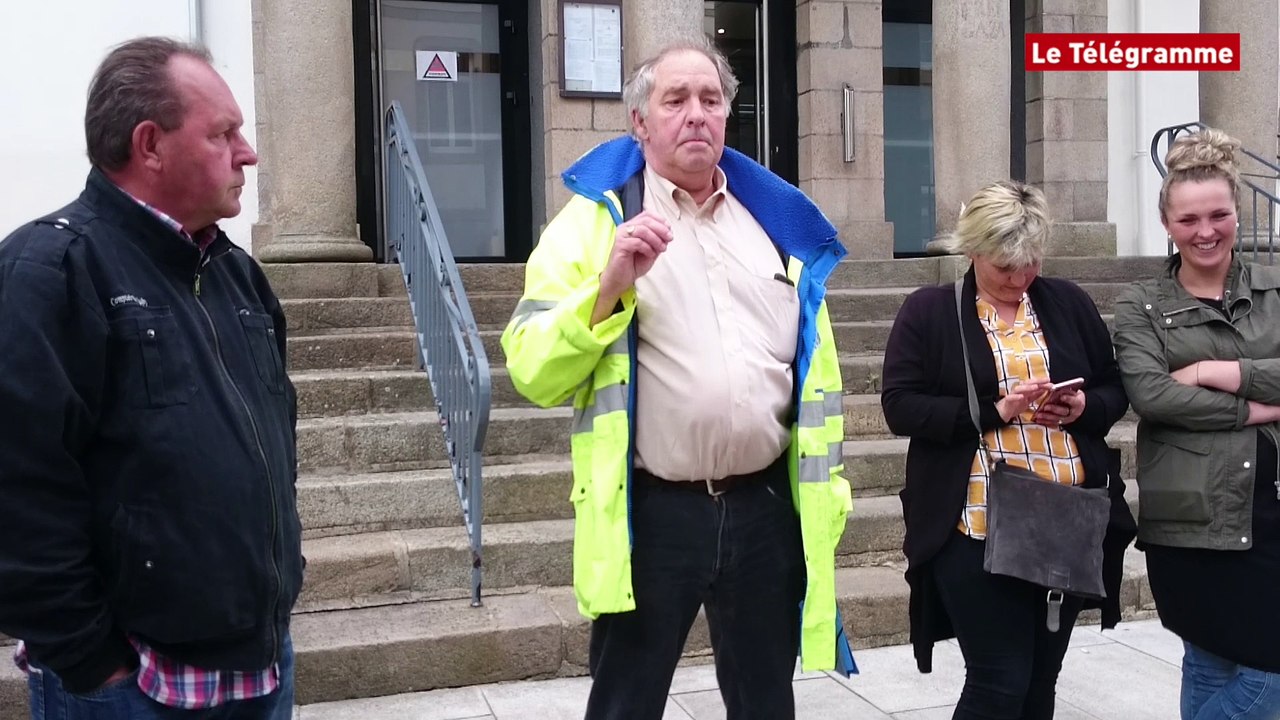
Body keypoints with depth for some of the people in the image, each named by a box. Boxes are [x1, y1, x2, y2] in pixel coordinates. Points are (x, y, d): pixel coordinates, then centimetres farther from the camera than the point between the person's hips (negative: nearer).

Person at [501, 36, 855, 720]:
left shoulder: (779, 223, 10)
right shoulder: (595, 217, -2)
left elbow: (817, 371, 15)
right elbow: (533, 372, -10)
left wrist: (826, 491, 12)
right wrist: (609, 286, -23)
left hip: (766, 509, 4)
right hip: (652, 513, -3)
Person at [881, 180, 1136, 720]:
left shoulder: (1068, 303, 11)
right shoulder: (928, 311, 0)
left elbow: (1117, 389, 15)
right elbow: (900, 407, -8)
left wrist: (1085, 407, -8)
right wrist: (995, 410, -17)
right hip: (978, 530, -4)